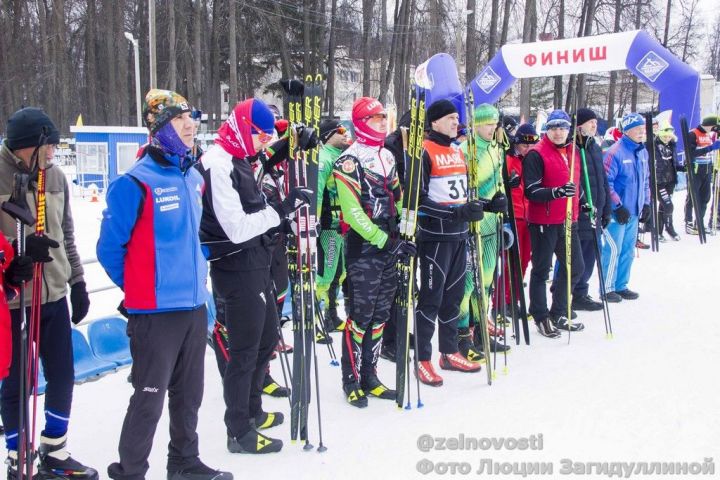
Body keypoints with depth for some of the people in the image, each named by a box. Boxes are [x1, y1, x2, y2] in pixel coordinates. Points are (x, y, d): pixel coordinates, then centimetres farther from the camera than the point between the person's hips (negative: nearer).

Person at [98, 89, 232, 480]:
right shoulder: (135, 183, -14)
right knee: (149, 399, 1)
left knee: (188, 394, 18)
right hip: (155, 310, -7)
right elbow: (110, 248, -9)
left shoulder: (194, 178, 8)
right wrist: (139, 287, 2)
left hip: (195, 305, 7)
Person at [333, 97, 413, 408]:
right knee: (360, 316, -2)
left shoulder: (387, 156, 14)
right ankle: (351, 381, 11)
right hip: (363, 247, -7)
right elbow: (353, 212, -16)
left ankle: (369, 377, 23)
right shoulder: (349, 161, -10)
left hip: (390, 245, 7)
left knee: (380, 314, 12)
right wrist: (386, 241, -20)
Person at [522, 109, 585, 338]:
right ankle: (541, 318, 16)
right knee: (542, 270, 3)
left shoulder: (574, 152, 11)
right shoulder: (536, 154, -12)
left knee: (575, 267, 13)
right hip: (543, 222, -7)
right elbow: (531, 191, -18)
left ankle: (558, 314, 28)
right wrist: (556, 192, -31)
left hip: (568, 220, 8)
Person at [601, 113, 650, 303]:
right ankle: (607, 288, 7)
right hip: (617, 212, -8)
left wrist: (646, 203, 14)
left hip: (634, 211, 8)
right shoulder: (615, 152, -15)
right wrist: (618, 206, -16)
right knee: (614, 249, -4)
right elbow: (606, 182, -16)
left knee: (628, 250, 13)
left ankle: (621, 286, 25)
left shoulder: (643, 151, 10)